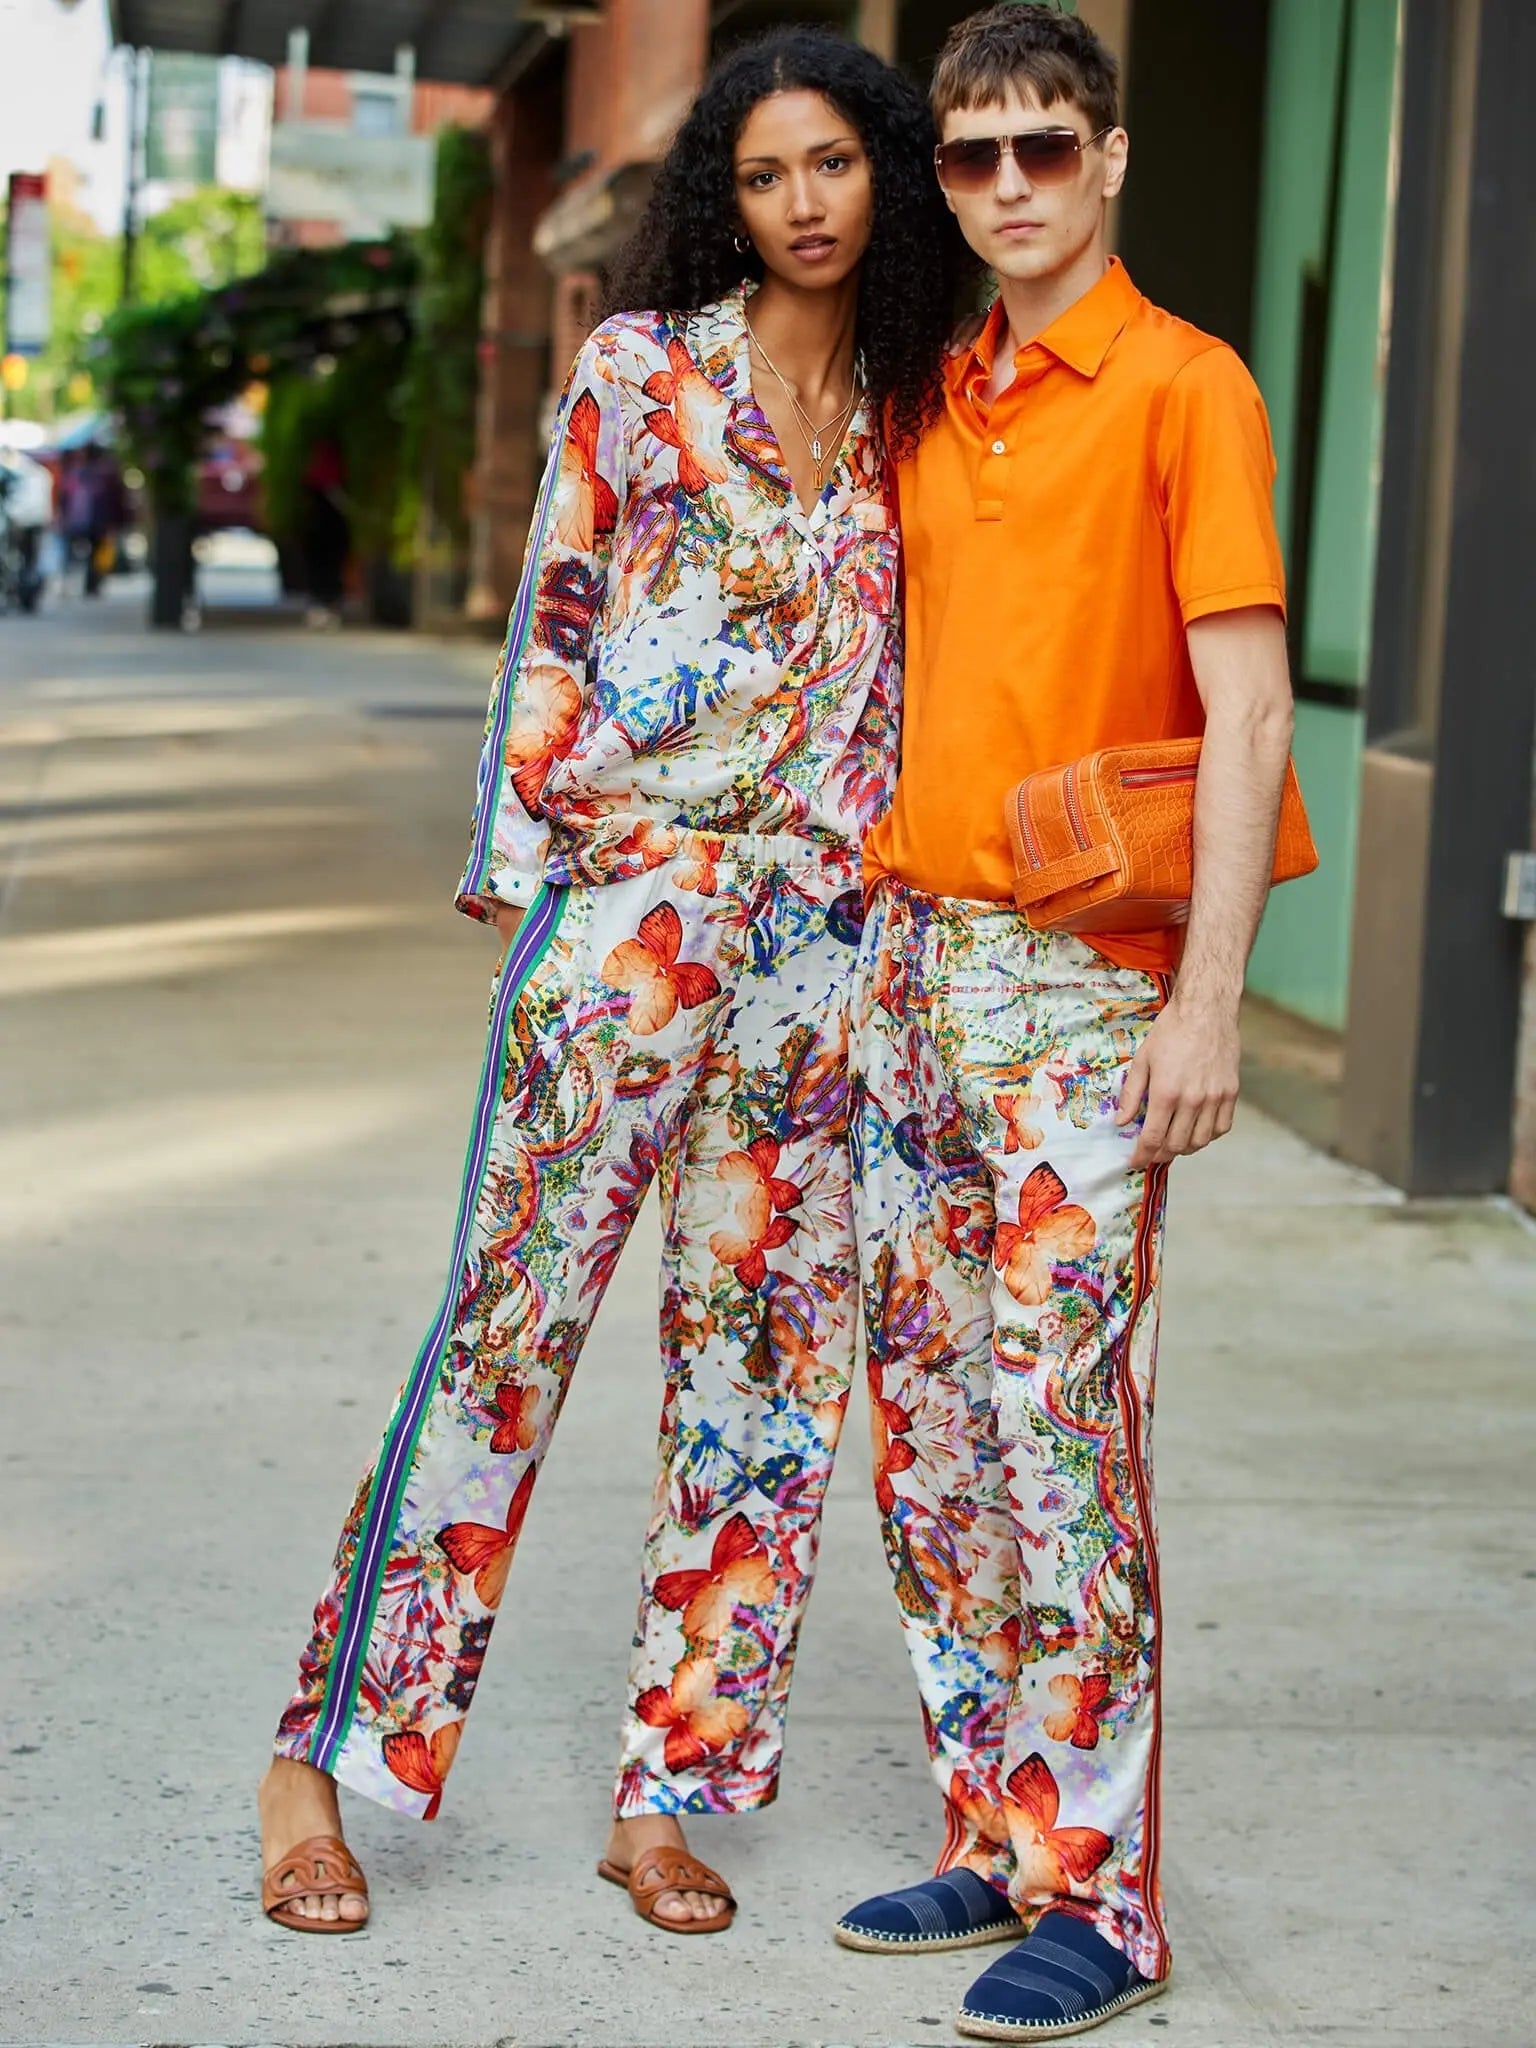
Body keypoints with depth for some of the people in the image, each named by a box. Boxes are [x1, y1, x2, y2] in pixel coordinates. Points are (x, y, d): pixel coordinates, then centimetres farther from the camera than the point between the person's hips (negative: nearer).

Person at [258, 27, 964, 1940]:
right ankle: (324, 1748, 6)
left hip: (819, 932, 4)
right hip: (631, 901, -4)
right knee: (515, 1314, -5)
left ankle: (673, 1786, 14)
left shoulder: (909, 414, 13)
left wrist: (899, 897, 8)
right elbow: (552, 625, 2)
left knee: (765, 1352, 4)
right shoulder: (639, 365, 2)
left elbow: (904, 684, 16)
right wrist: (527, 870, -3)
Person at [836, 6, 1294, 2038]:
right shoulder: (934, 403, 15)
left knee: (1061, 1433, -8)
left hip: (1079, 975, -7)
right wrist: (879, 939, 16)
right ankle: (997, 1841, 19)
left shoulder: (1184, 387, -5)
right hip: (910, 954, 7)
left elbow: (1246, 710, -11)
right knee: (923, 1436, 9)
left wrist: (1210, 997, -17)